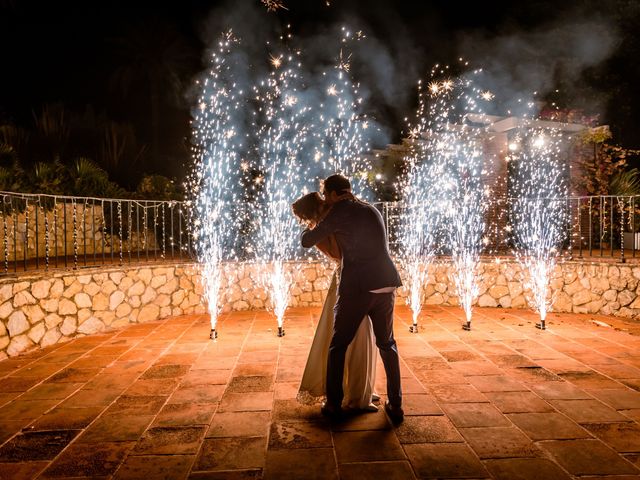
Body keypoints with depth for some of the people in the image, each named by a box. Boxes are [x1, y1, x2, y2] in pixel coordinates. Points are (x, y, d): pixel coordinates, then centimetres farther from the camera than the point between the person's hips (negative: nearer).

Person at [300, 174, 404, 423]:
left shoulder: (339, 212, -1)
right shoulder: (371, 209, 18)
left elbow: (307, 241, 4)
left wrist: (311, 226, 26)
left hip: (357, 287, -5)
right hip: (386, 284, 6)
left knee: (338, 345, 11)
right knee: (387, 344, 18)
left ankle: (333, 404, 16)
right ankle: (395, 405, 19)